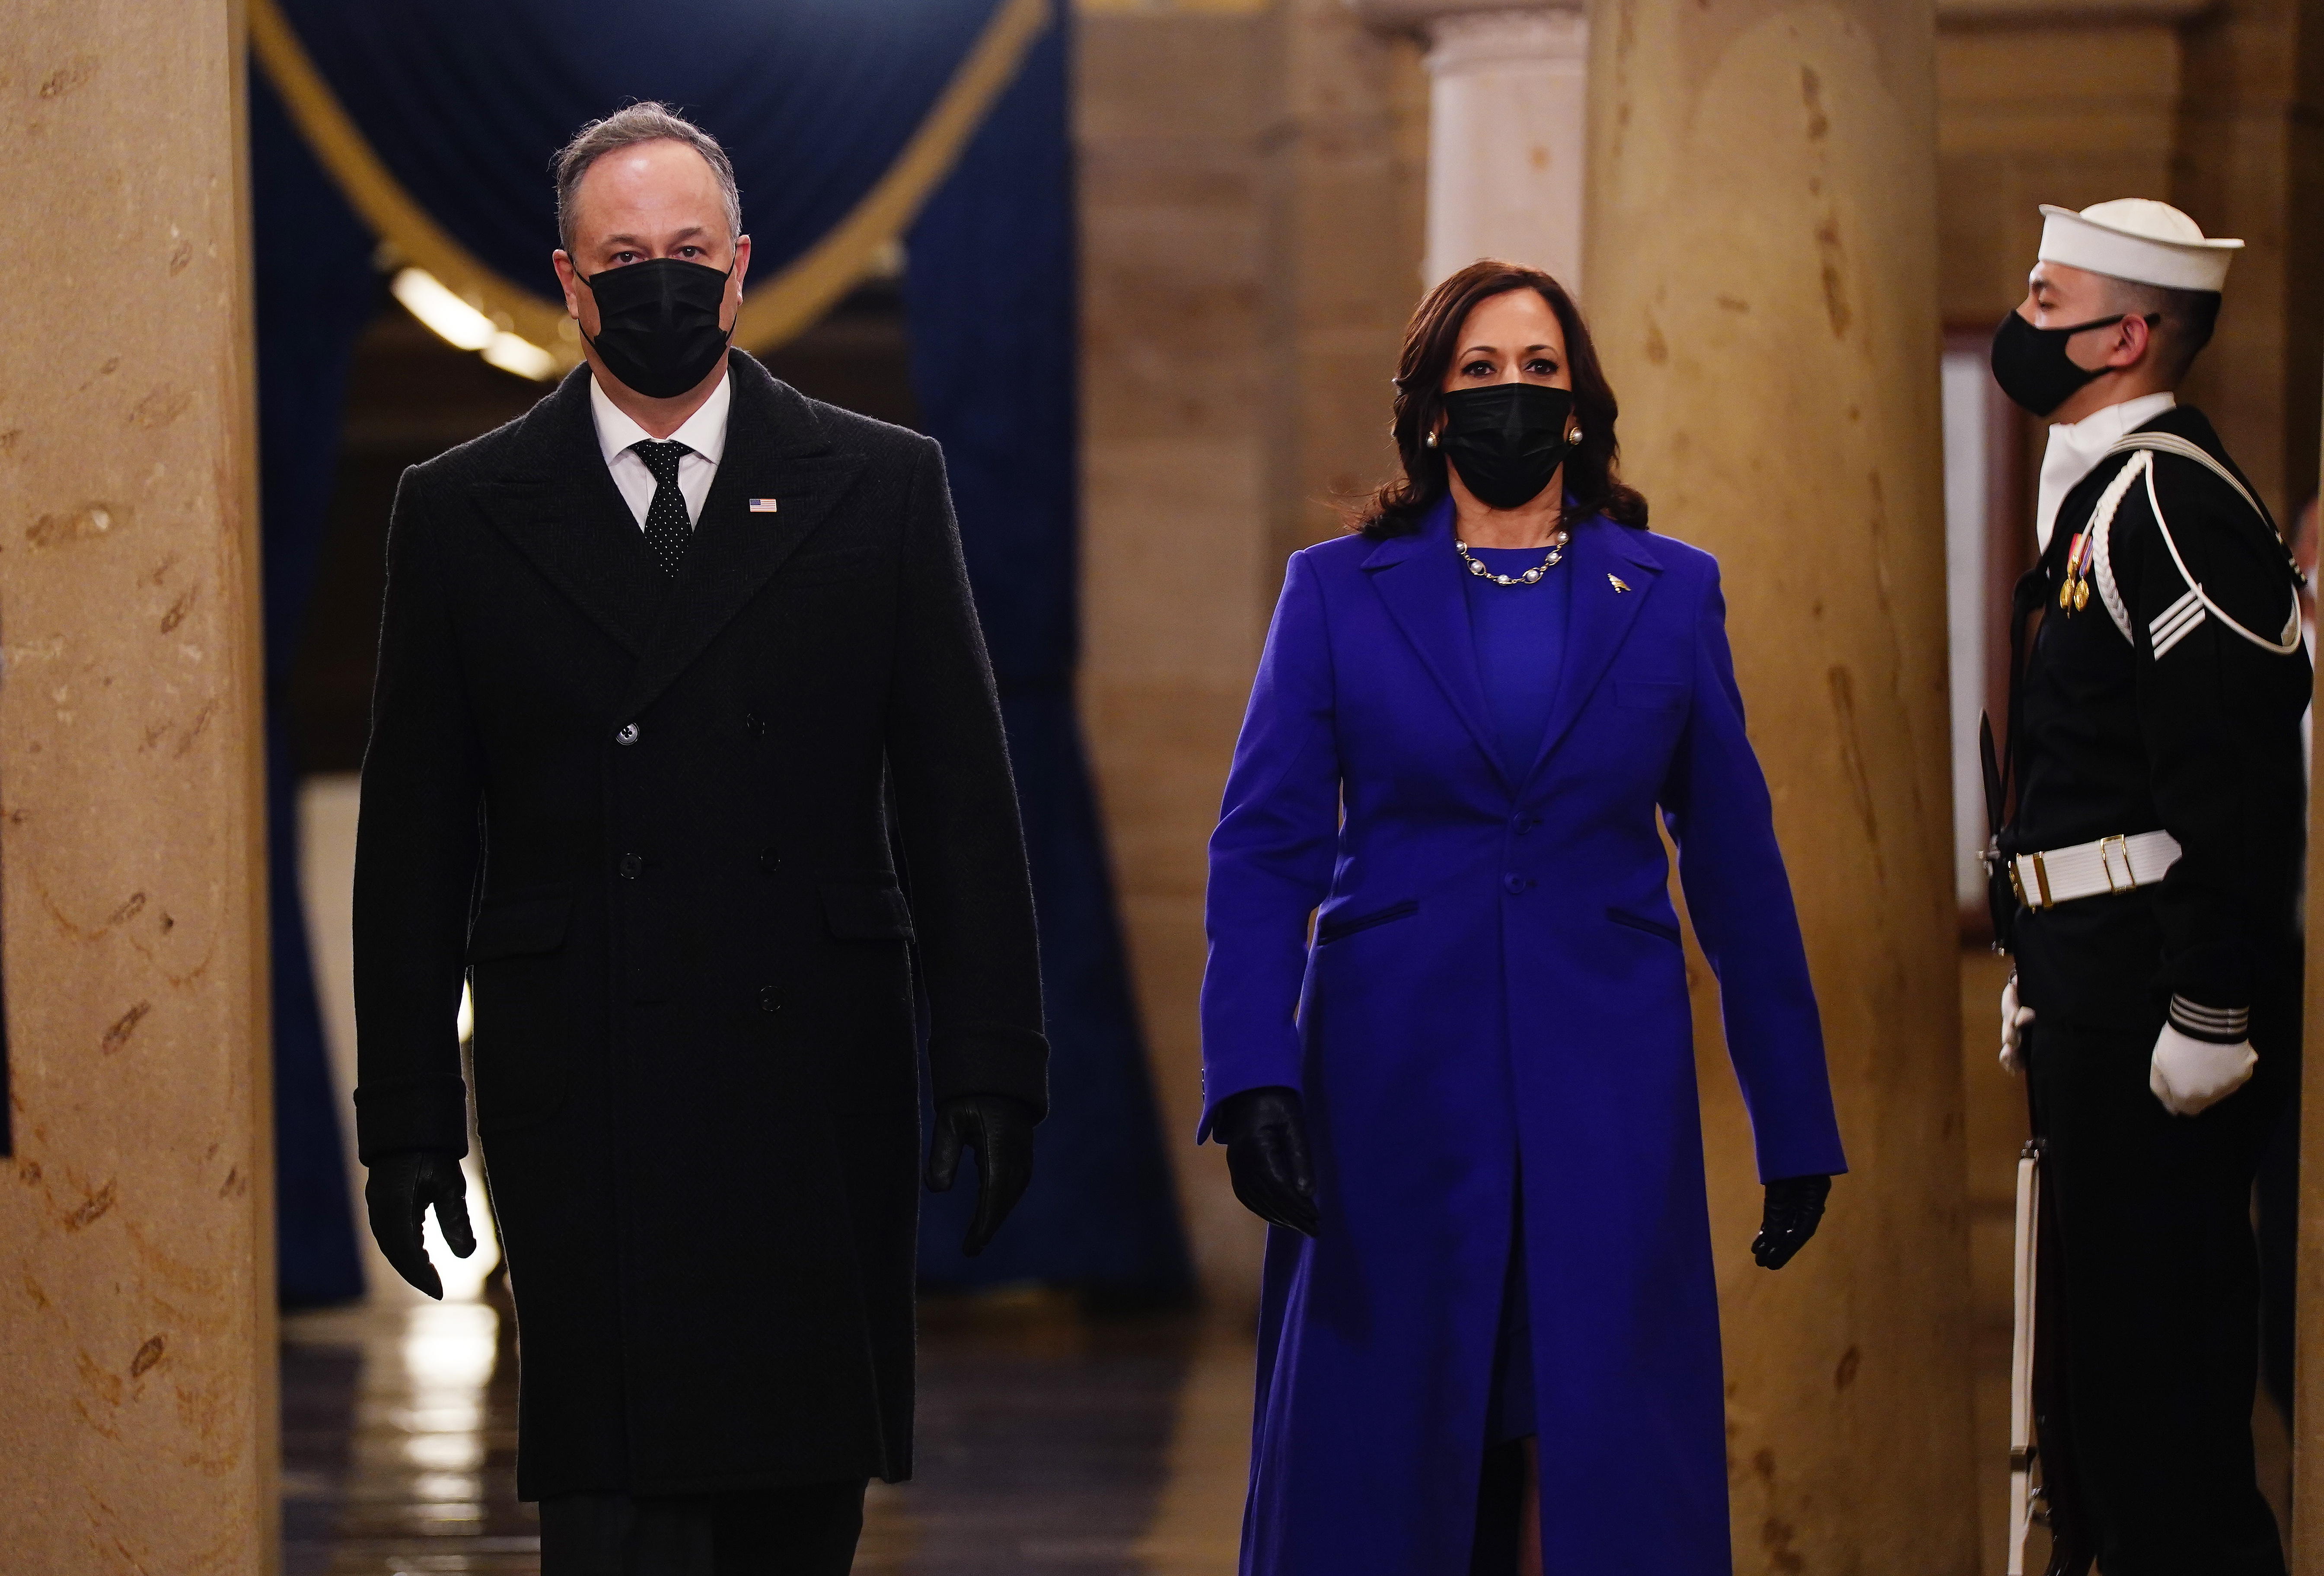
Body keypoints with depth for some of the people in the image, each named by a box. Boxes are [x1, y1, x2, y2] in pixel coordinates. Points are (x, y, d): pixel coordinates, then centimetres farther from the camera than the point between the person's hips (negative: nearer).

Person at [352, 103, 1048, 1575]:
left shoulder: (882, 487, 7)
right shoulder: (463, 512, 7)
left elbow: (959, 796, 6)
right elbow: (414, 843, 8)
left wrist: (992, 1063, -1)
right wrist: (407, 1113, 3)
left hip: (821, 1099, 1)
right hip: (582, 1107, -1)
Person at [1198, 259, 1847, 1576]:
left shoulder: (1672, 594, 8)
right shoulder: (1337, 594, 5)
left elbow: (1737, 865, 9)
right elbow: (1264, 852, -1)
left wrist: (1797, 1124, 9)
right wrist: (1253, 1076, -15)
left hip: (1605, 1084, 0)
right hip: (1394, 1083, 0)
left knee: (1605, 1463, -4)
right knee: (1386, 1456, 3)